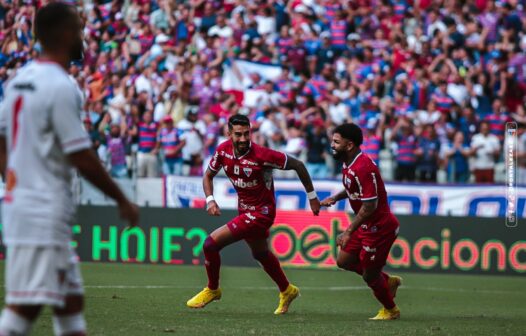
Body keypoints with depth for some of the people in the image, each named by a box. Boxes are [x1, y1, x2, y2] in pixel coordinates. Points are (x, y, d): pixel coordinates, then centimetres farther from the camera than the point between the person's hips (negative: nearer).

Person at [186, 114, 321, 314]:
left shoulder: (262, 155, -28)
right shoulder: (223, 150, -10)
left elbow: (297, 165, -16)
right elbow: (208, 175, 7)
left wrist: (312, 196, -8)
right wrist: (210, 200, -11)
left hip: (261, 212, -7)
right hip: (245, 208, 7)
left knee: (211, 244, -12)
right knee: (260, 254, 28)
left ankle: (212, 290, 13)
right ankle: (287, 292, 51)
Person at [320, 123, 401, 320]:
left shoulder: (363, 168, -27)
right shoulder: (348, 164, 4)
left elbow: (369, 206, -27)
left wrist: (349, 232, -24)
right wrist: (335, 198, 5)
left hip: (379, 228, -10)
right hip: (366, 227, 10)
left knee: (369, 276, 3)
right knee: (343, 261, 16)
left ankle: (391, 310, 28)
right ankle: (388, 281, 29)